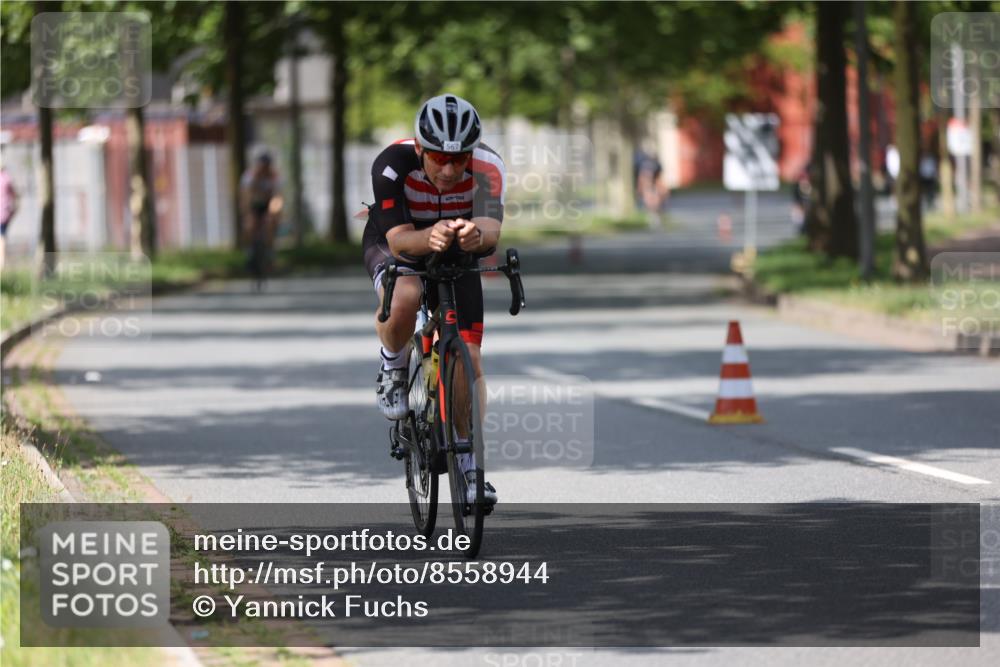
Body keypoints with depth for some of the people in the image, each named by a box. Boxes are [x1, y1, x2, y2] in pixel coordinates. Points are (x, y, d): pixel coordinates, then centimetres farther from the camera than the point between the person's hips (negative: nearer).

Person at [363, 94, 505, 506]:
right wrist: (429, 238, -61)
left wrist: (477, 235, -71)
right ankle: (393, 372, -6)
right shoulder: (392, 165, -34)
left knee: (468, 360, -7)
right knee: (404, 297, -37)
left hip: (456, 256, 2)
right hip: (395, 247, -2)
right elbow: (399, 240, -39)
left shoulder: (487, 168, -32)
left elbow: (491, 230, -47)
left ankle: (468, 464, 13)